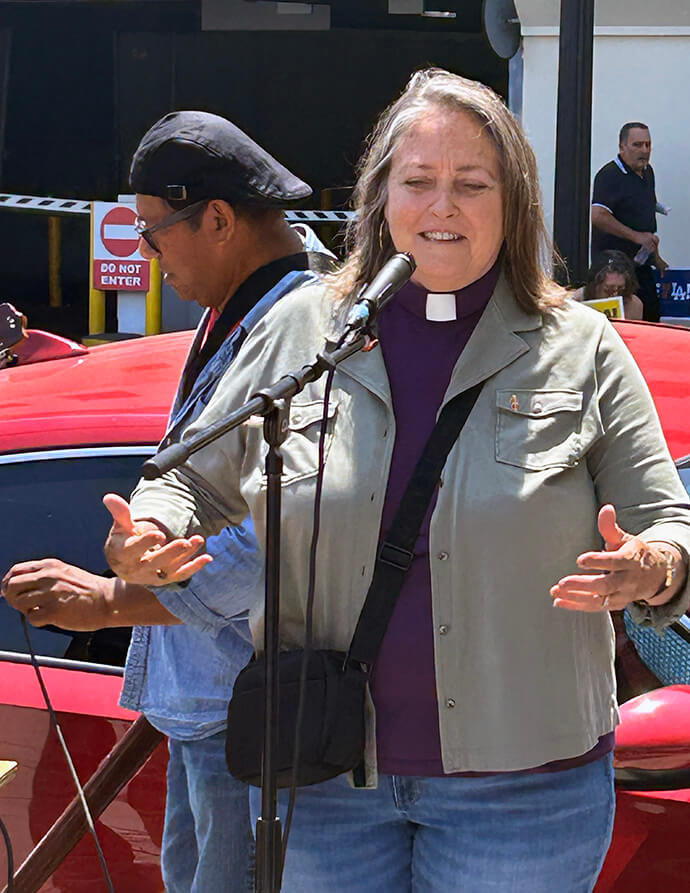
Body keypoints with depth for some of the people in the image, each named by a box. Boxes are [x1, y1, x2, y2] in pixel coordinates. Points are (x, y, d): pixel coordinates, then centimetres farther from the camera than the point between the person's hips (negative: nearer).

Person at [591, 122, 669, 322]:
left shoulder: (647, 172, 14)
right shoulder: (609, 175, -14)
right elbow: (598, 216, -26)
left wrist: (655, 257, 25)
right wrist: (637, 236, -23)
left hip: (641, 265, 8)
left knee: (652, 317, 5)